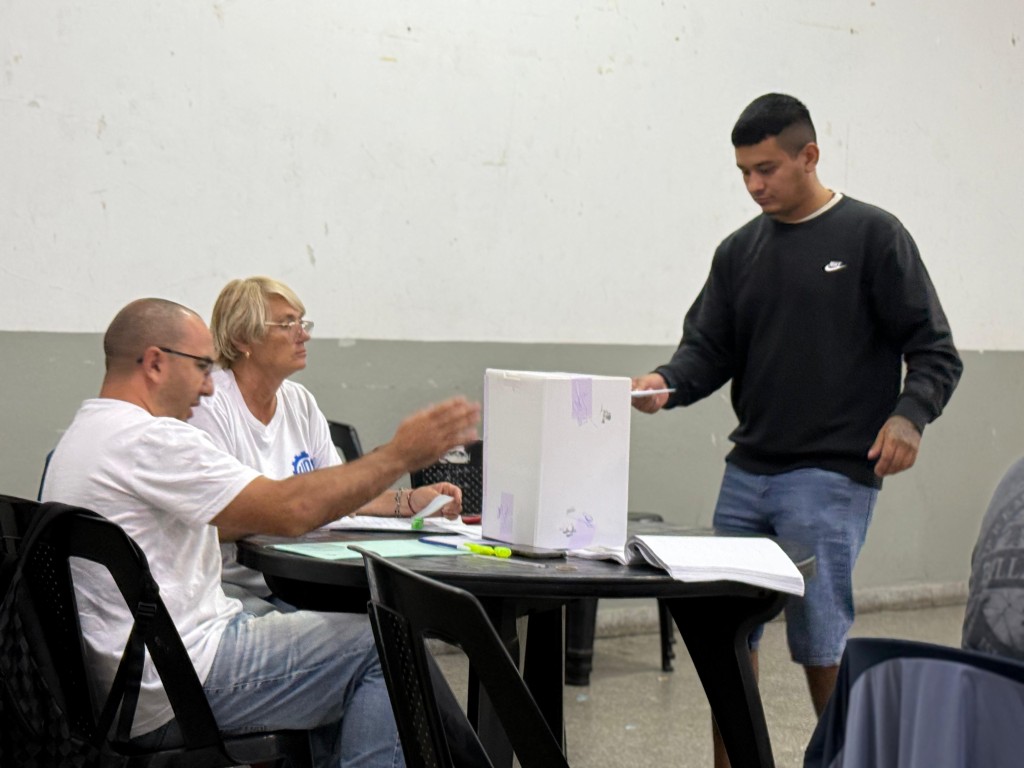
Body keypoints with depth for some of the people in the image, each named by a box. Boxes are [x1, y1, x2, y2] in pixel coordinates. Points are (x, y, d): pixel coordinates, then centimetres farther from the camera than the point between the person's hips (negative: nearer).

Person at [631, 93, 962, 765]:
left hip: (832, 478, -5)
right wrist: (666, 383, -10)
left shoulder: (873, 236, 0)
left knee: (820, 640, -6)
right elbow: (709, 350, 11)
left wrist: (909, 415, -19)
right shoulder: (740, 251, 14)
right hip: (747, 474, 5)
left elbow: (935, 351, -1)